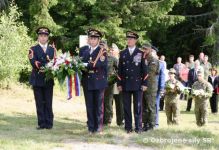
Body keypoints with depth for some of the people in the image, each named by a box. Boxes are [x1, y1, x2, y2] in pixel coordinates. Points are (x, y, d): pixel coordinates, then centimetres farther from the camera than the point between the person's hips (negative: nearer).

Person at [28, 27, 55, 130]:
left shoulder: (52, 50, 14)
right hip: (37, 80, -2)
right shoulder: (33, 49, 4)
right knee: (40, 103, 1)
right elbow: (33, 63, -10)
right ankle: (41, 123, 6)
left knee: (48, 103, 1)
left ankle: (49, 123, 6)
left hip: (49, 80, 2)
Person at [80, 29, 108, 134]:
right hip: (87, 83, 4)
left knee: (99, 105, 1)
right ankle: (91, 128, 10)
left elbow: (100, 63, -17)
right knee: (89, 106, 4)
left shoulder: (102, 51, -1)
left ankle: (99, 127, 7)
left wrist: (87, 65, -17)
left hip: (99, 82, -4)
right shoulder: (85, 52, 17)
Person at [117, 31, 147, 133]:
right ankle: (128, 127, 9)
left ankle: (138, 127, 6)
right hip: (125, 84, 2)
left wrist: (144, 83, -3)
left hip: (137, 84, -2)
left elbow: (144, 69, 2)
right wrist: (119, 83, 3)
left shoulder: (141, 53, 4)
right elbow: (120, 70, 9)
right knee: (126, 107, 3)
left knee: (138, 106, 0)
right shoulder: (122, 53, 10)